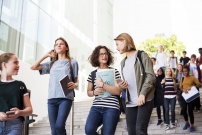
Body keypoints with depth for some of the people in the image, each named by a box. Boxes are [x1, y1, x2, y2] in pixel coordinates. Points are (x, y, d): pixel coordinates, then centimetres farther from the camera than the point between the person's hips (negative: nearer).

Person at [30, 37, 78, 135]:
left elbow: (76, 81, 11)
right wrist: (46, 55, 17)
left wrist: (74, 85, -13)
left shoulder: (72, 62, 10)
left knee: (59, 126, -21)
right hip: (52, 98, 4)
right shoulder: (52, 64, 19)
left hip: (66, 98, -3)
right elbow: (33, 67, 15)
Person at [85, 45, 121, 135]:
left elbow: (118, 91, -6)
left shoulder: (114, 72, 3)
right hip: (96, 107, 2)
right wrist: (94, 92, -5)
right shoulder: (92, 74, 11)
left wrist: (102, 85, -16)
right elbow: (88, 92, 18)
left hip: (111, 108, -2)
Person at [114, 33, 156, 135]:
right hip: (130, 102, 6)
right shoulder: (123, 62, 20)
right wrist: (122, 86, 1)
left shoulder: (142, 55, 0)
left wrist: (143, 94, -20)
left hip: (144, 99, -6)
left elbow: (151, 76, -9)